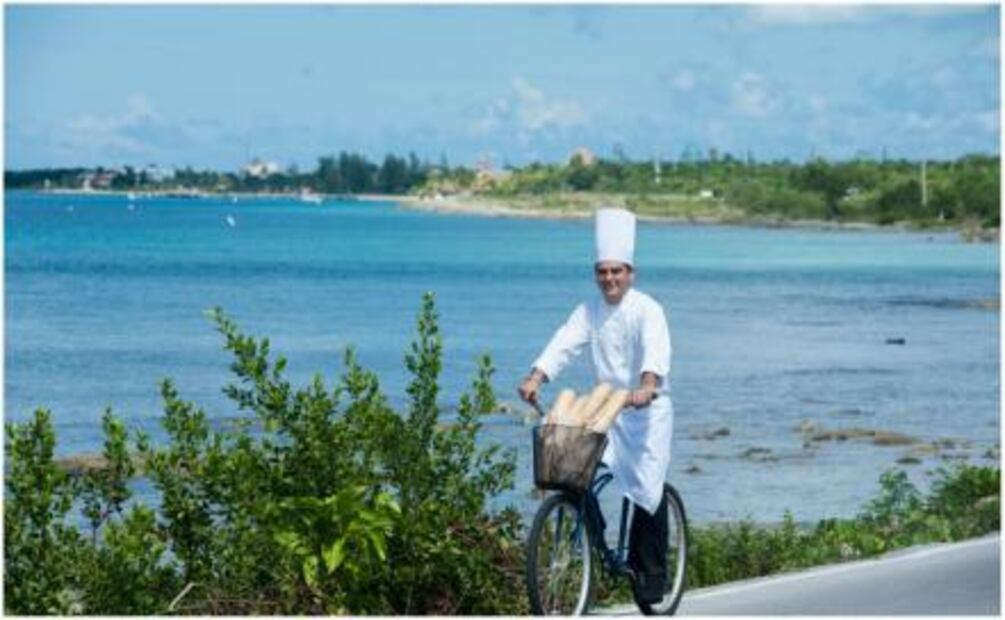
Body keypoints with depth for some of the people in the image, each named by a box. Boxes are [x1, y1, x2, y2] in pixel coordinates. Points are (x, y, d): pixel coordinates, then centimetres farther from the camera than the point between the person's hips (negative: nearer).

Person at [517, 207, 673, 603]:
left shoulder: (647, 310, -13)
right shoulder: (590, 311, 2)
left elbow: (656, 351, -31)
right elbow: (564, 344, -12)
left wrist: (648, 386, -50)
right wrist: (536, 377, -29)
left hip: (648, 410, -4)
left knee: (648, 489, -8)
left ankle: (650, 573, 4)